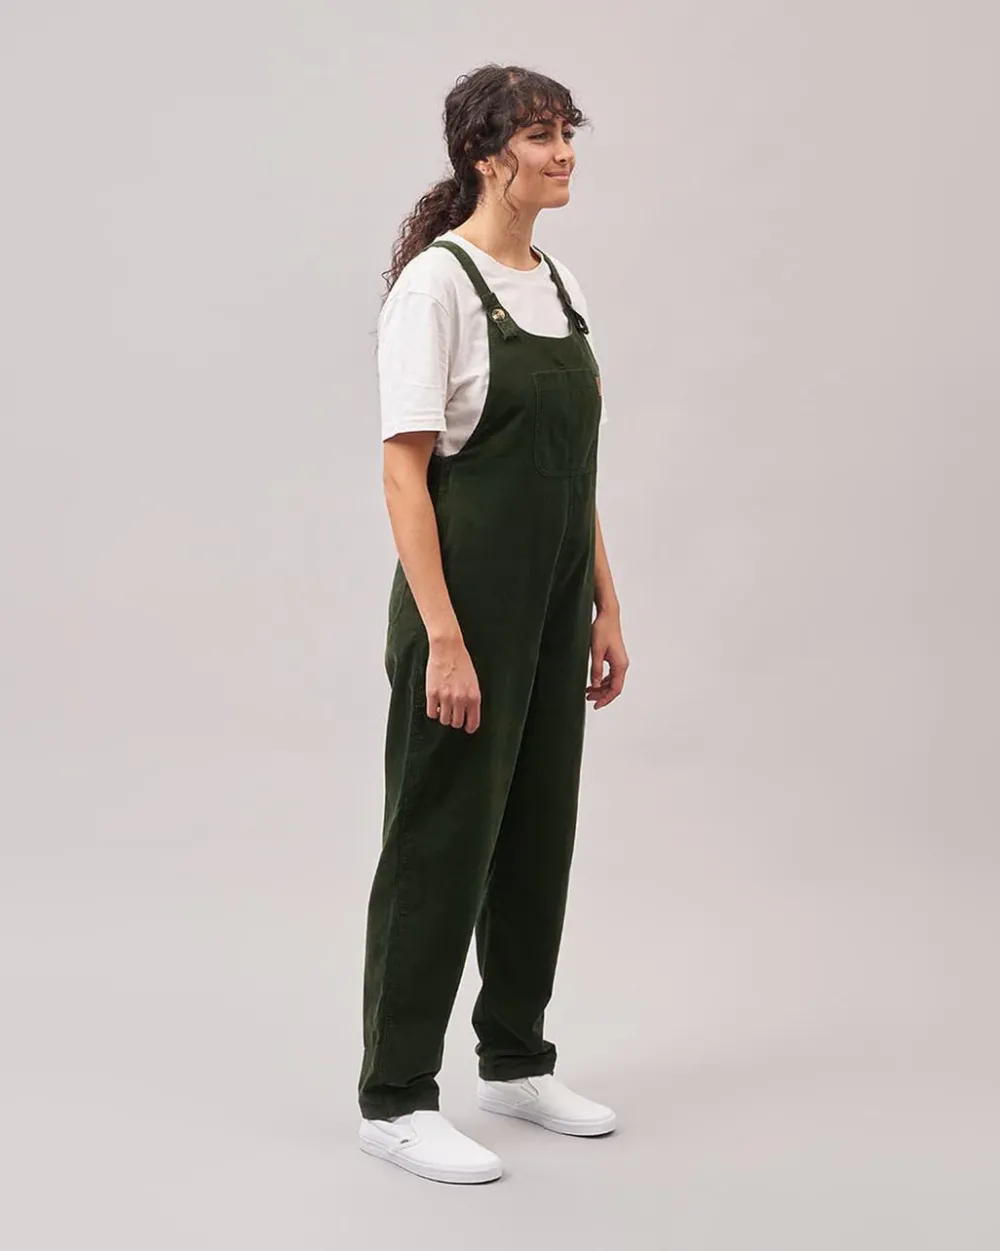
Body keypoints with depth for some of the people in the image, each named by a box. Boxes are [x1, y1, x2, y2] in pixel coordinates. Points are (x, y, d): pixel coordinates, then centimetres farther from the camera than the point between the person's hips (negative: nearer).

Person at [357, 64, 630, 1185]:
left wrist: (605, 608, 13)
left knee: (540, 830, 15)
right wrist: (443, 639, -23)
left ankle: (516, 1062, 30)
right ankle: (394, 1099, 11)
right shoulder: (435, 284, -14)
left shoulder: (559, 286, 12)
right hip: (468, 598, -8)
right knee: (442, 838, -1)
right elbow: (404, 471, -18)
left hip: (553, 607, 9)